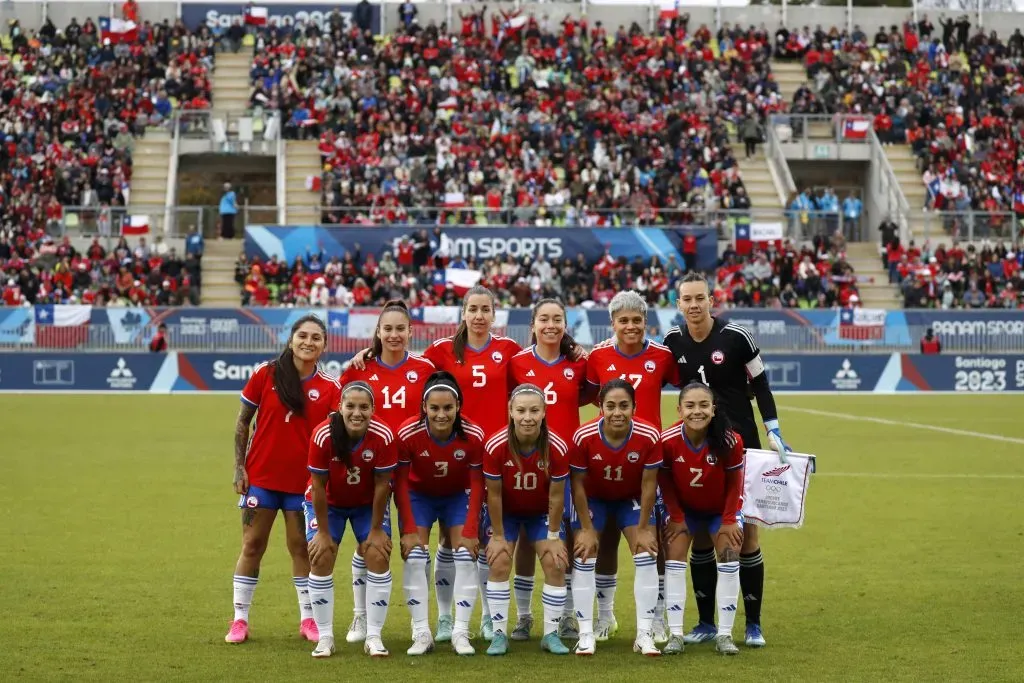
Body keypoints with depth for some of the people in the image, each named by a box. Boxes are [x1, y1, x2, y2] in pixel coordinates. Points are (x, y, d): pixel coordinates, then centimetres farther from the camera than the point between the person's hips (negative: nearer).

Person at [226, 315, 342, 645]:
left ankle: (308, 618, 18)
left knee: (302, 548, 7)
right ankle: (240, 619, 12)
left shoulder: (330, 388, -4)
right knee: (252, 546, 5)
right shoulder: (266, 374, -5)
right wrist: (239, 467, -3)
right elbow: (242, 422, 2)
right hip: (261, 476, 0)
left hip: (304, 480, 0)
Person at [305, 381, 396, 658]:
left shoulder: (383, 436, -29)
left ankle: (373, 636, 0)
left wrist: (376, 529, -12)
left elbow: (381, 485, -18)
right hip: (328, 503, -1)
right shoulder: (323, 435, -31)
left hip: (368, 503, 1)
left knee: (378, 556, -11)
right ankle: (325, 637, 2)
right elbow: (318, 486, -21)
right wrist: (323, 531, -15)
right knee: (321, 558, -10)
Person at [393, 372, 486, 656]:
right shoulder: (408, 433, -31)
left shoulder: (473, 436, -28)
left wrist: (470, 531, -15)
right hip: (419, 495, -1)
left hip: (458, 496, 1)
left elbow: (476, 484, -15)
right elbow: (401, 482, -18)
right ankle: (421, 632, -7)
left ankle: (461, 632, -4)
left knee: (466, 554, -9)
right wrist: (409, 529, -19)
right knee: (414, 556, -12)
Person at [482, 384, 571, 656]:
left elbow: (556, 495, -17)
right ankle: (499, 634, 1)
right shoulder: (495, 446, -32)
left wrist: (553, 537, -9)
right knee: (499, 564, -10)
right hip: (506, 511, -1)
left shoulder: (557, 448, -29)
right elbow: (494, 494, -20)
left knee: (555, 565, -6)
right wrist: (498, 536, -13)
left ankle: (551, 634, 7)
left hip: (542, 511, 1)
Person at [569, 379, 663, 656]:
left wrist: (643, 529, -12)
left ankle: (644, 634, -1)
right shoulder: (584, 437, -31)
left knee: (647, 556, -8)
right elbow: (578, 484, -18)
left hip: (633, 499, 1)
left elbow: (648, 485, -17)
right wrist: (587, 528, -13)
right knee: (584, 558, -8)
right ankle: (586, 634, 1)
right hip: (594, 499, -1)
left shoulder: (649, 436, -30)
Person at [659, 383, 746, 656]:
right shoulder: (668, 441, -30)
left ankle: (724, 634, -2)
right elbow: (665, 482, -13)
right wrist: (676, 518, -11)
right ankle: (675, 634, -6)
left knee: (729, 558, -10)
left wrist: (729, 520, -12)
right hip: (683, 508, 0)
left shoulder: (730, 441, -30)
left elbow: (734, 482, -14)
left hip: (722, 508, 0)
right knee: (674, 560, -9)